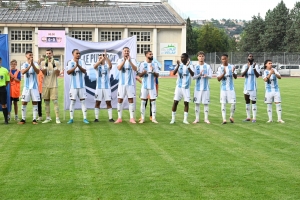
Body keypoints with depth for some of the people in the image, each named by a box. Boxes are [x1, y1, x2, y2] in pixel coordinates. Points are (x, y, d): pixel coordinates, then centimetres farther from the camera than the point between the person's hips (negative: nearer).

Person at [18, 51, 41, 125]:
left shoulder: (35, 64, 2)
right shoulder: (24, 64, 1)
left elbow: (38, 72, -16)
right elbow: (23, 72, -18)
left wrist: (32, 64, -28)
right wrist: (29, 65, -27)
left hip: (34, 86, 0)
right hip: (26, 86, 0)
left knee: (35, 102, 0)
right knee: (24, 102, 0)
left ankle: (34, 119, 5)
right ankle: (23, 119, 7)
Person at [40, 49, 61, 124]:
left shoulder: (56, 62, 2)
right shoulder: (43, 62, 6)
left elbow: (58, 74, -5)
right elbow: (44, 73, -5)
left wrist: (54, 65, -16)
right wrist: (46, 64, -16)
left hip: (54, 85, -2)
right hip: (45, 85, 2)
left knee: (55, 101, -6)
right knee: (46, 101, 6)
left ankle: (57, 118, -6)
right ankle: (48, 117, 13)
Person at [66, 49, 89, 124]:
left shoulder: (82, 61, 2)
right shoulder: (70, 62, -2)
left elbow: (84, 71, -9)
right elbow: (68, 72, -13)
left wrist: (78, 65, -22)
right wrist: (75, 66, -22)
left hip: (81, 85, 1)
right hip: (73, 85, -1)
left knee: (83, 101, 3)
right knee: (72, 101, 1)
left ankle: (85, 118, 5)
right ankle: (71, 118, 7)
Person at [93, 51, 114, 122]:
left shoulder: (107, 66, 3)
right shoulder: (98, 66, 3)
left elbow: (110, 65, -22)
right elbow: (94, 66, -21)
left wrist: (106, 57, -34)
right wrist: (101, 59, -33)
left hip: (107, 86, 0)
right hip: (99, 87, 0)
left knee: (108, 102, 0)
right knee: (97, 102, 2)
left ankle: (110, 118, 4)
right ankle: (96, 118, 8)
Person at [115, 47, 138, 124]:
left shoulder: (132, 60, 2)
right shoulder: (120, 60, 4)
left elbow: (135, 69, -15)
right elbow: (119, 68, -15)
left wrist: (129, 61, -29)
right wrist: (124, 60, -28)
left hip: (130, 83, -1)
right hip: (122, 83, 1)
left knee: (131, 100, 1)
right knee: (120, 100, 1)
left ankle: (132, 118, 5)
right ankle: (119, 118, 8)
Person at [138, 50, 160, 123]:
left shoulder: (155, 64, 4)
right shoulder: (142, 64, 0)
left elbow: (157, 75, 2)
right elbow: (139, 75, -1)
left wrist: (153, 71, -18)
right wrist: (143, 72, -22)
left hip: (152, 85, 1)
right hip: (144, 85, -1)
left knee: (153, 101, 1)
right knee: (143, 101, 1)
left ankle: (153, 118, 6)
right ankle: (142, 118, 8)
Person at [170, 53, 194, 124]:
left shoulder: (190, 66, -2)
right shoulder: (179, 65, 2)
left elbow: (192, 74, -19)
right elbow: (174, 73, -14)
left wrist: (188, 66, -32)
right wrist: (178, 65, -29)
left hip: (186, 87, -1)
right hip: (179, 86, 1)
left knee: (186, 102, -1)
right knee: (175, 101, -2)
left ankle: (185, 119, 7)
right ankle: (173, 119, 6)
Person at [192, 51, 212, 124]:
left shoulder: (207, 66, 5)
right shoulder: (196, 67, 6)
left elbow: (210, 76, -1)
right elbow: (193, 77, -1)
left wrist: (206, 75, -24)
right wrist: (199, 75, -20)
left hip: (205, 87, -1)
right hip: (198, 87, 1)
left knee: (206, 103, 0)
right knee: (197, 103, 2)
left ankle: (206, 118, 6)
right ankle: (197, 118, 9)